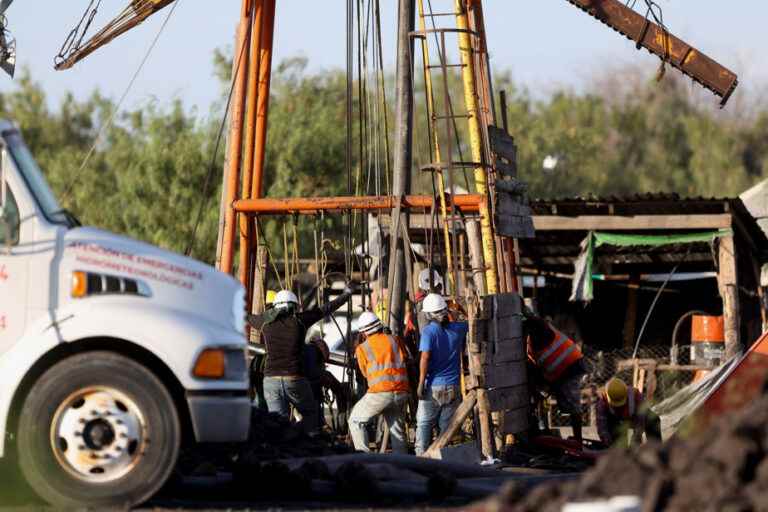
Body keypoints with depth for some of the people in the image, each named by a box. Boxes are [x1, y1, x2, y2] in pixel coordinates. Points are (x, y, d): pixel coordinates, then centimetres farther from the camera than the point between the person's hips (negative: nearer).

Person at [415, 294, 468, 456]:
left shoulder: (429, 330, -9)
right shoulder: (458, 328, 3)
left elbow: (425, 357, -17)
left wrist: (421, 384, -13)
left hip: (433, 387, -3)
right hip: (453, 387, 3)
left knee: (424, 424, 4)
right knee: (446, 426, 8)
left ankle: (421, 455, -6)